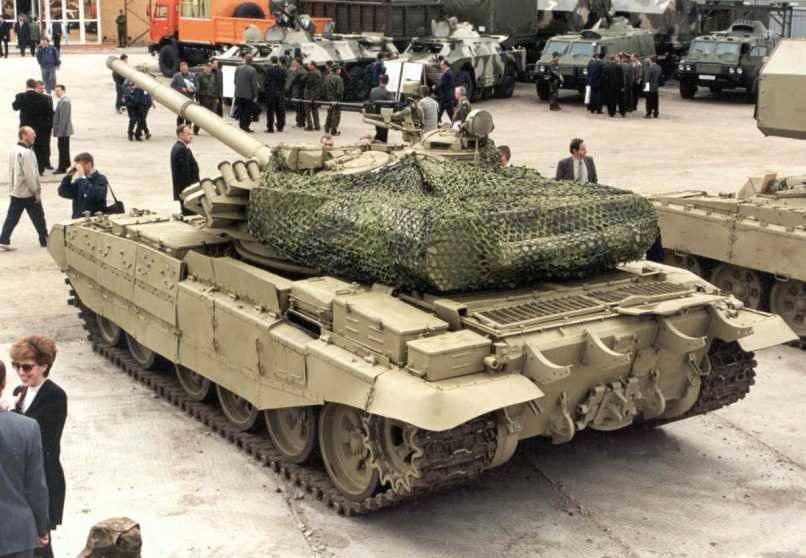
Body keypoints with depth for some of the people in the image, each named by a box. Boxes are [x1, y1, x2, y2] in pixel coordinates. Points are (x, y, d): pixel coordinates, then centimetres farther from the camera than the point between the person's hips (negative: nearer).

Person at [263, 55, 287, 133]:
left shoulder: (269, 70, -11)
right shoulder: (283, 70, 1)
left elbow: (266, 81, -9)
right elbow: (284, 81, 5)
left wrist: (265, 90, 5)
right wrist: (282, 90, 13)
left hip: (271, 92, -4)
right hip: (280, 92, 4)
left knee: (270, 110, 2)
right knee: (280, 110, 11)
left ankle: (270, 128, 1)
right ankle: (280, 127, 17)